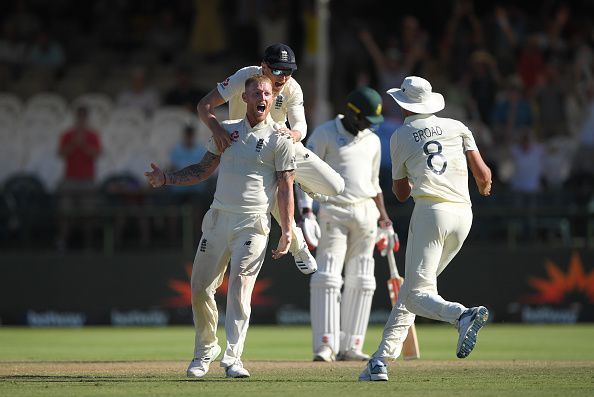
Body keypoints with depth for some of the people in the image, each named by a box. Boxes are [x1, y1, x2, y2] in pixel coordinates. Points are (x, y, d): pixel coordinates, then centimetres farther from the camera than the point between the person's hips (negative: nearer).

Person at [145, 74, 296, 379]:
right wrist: (167, 179, 4)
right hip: (218, 218, 4)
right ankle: (206, 349, 23)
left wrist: (287, 233, -9)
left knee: (240, 287, -16)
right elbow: (203, 169, 19)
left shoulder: (279, 140, 0)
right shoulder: (227, 130, 13)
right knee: (200, 288, 3)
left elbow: (285, 188, -3)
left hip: (252, 224, -4)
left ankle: (232, 357, -16)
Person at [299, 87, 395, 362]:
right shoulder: (324, 134, -3)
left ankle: (349, 347, 6)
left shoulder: (372, 141, 14)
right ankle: (325, 346, -16)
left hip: (366, 213, 6)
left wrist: (382, 215, 11)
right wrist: (306, 211, -18)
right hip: (334, 212, -6)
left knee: (361, 282, 3)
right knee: (327, 278, -13)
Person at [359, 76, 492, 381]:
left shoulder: (400, 137, 10)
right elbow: (482, 173, 8)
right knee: (411, 288, 14)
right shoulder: (457, 127, 15)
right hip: (463, 215, 5)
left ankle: (463, 315, -40)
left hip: (430, 212, -5)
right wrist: (484, 187, 31)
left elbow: (401, 193, 17)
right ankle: (381, 360, 9)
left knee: (417, 294, -10)